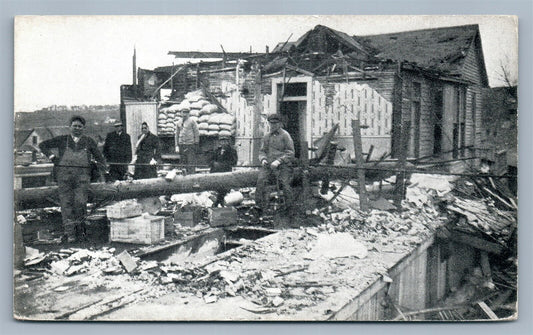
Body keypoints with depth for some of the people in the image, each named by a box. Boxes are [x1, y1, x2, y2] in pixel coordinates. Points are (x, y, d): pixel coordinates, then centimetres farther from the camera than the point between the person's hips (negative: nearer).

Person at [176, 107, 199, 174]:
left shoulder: (192, 121, 0)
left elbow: (196, 133, 0)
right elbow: (177, 134, 18)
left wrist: (196, 144, -5)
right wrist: (178, 145, 12)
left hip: (190, 144, -4)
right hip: (182, 144, 4)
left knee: (191, 162, -7)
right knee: (184, 161, 6)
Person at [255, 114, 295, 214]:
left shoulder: (285, 135, 2)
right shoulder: (266, 137, 19)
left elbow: (290, 153, -4)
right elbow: (262, 151, 23)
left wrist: (278, 161, -16)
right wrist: (263, 159, -1)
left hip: (283, 165, -4)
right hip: (269, 164, 4)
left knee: (284, 183, -17)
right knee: (261, 180, -17)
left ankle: (289, 207, 2)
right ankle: (259, 206, -12)